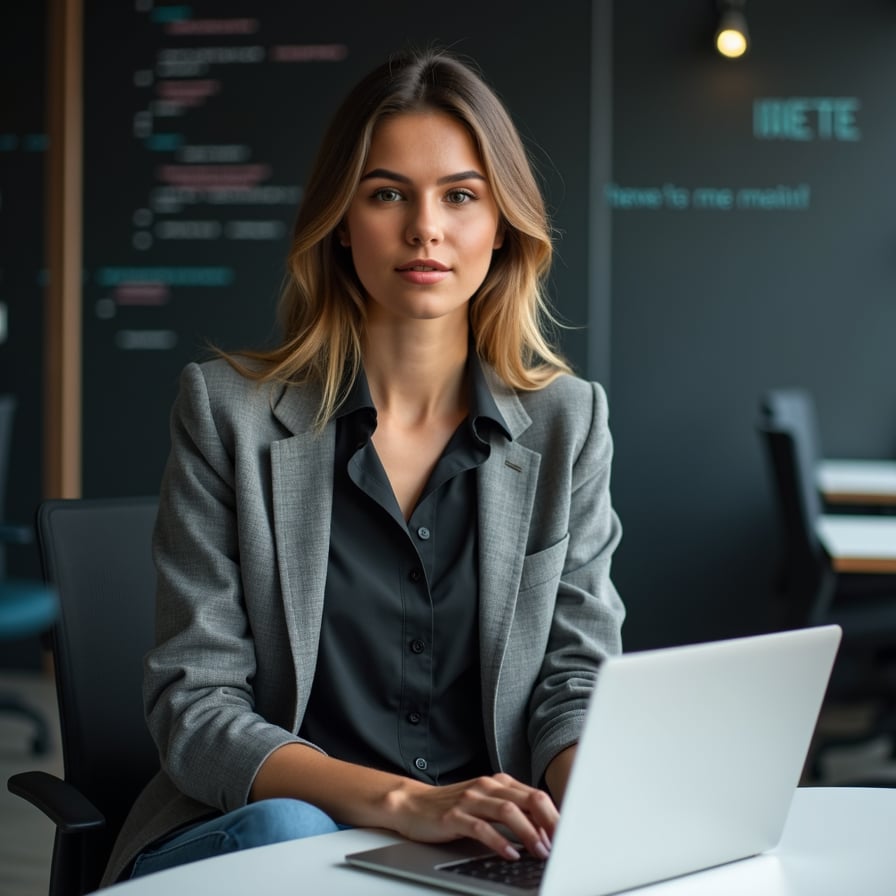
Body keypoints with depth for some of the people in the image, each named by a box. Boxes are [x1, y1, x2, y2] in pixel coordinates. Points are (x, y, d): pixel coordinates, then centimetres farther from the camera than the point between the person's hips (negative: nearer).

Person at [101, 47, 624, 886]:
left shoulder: (569, 420, 7)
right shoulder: (229, 409, 0)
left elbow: (577, 677, 6)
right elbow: (194, 708, -6)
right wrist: (402, 801, -22)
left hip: (485, 848, 2)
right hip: (240, 839, -2)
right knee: (284, 828, -37)